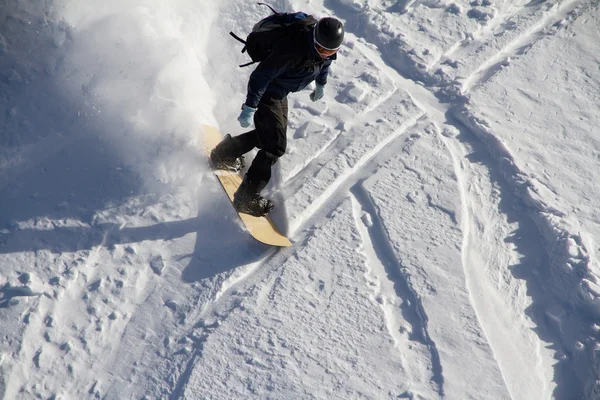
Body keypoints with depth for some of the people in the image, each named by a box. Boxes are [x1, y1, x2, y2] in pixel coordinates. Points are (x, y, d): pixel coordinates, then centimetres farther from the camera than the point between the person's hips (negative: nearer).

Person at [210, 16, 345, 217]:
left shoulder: (327, 43, -12)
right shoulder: (292, 49, -38)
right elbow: (261, 75, -32)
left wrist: (321, 84, 27)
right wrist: (249, 108, -29)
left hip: (280, 94, 9)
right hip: (267, 93, -9)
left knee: (267, 134, 23)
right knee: (275, 146, -12)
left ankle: (224, 154, 44)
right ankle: (246, 198, -3)